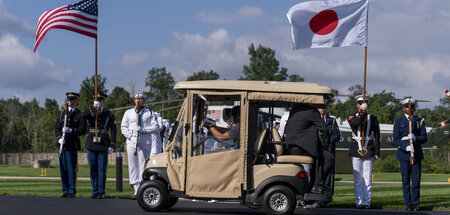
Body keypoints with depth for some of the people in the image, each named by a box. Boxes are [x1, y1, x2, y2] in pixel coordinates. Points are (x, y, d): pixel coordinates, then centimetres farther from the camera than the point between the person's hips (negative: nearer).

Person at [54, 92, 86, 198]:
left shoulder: (79, 115, 2)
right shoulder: (62, 113, 16)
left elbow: (82, 130, -5)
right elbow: (56, 127, 12)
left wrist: (71, 130, -19)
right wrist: (59, 138, -5)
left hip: (72, 145, -4)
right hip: (62, 144, 4)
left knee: (72, 169, -5)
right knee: (63, 168, 5)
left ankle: (72, 191, 0)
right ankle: (65, 191, 11)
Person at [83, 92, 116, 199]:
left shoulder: (109, 114, 8)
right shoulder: (90, 112, 11)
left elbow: (113, 130, 3)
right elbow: (83, 115, -13)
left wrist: (112, 145, -6)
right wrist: (94, 107, -18)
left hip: (103, 145, -2)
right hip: (91, 144, 2)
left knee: (102, 169, -2)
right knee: (93, 169, 4)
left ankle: (101, 192, 3)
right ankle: (95, 191, 11)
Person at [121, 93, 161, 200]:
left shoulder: (150, 113, 7)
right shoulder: (128, 113, 15)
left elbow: (155, 127, 0)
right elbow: (123, 127, 13)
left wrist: (144, 130, -13)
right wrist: (130, 136, -2)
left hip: (145, 143, -3)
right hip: (132, 142, 3)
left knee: (143, 167, -8)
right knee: (133, 167, 1)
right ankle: (136, 190, 4)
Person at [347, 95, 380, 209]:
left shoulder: (373, 118, 9)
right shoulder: (352, 117, 7)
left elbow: (377, 136, 8)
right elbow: (355, 123, -19)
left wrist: (377, 152, 2)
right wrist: (363, 111, -21)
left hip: (369, 151, 0)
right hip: (356, 150, 0)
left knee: (367, 178, -1)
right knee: (357, 179, 1)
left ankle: (367, 202, 3)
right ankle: (359, 202, 6)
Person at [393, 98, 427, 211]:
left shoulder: (419, 121, 10)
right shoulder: (398, 121, 5)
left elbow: (424, 138, 4)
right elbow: (396, 139, -1)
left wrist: (415, 138, -18)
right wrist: (405, 147, -18)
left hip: (417, 154, 1)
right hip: (404, 154, -1)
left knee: (416, 179, -1)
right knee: (405, 180, 0)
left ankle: (415, 203, 5)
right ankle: (408, 203, 5)